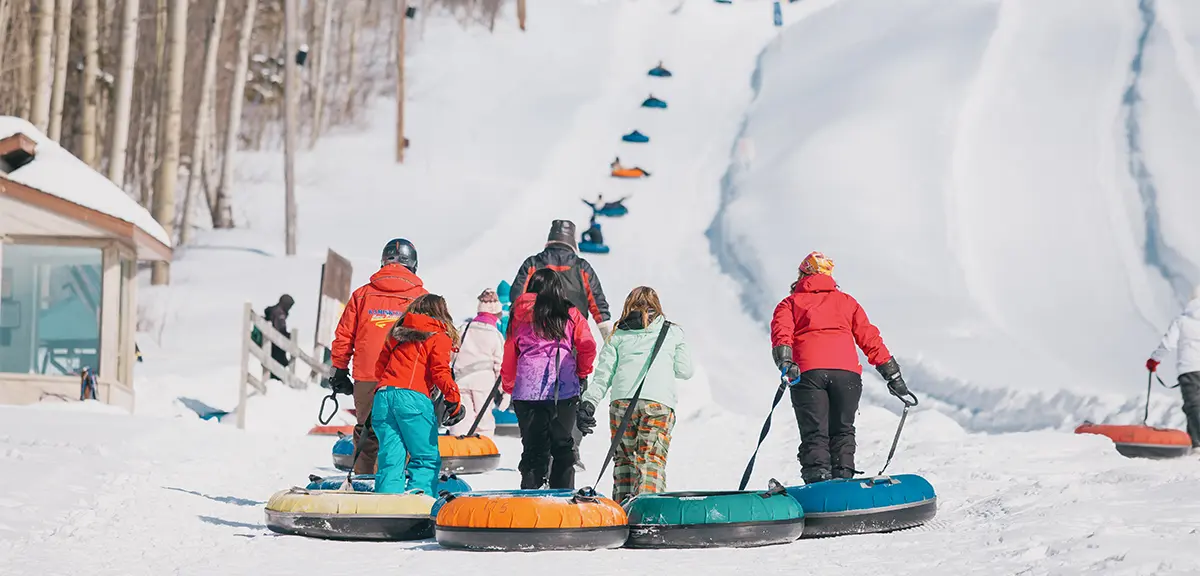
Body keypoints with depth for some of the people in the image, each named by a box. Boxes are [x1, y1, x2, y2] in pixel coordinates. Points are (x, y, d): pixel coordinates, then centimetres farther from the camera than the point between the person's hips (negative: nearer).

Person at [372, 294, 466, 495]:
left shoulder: (397, 333, 23)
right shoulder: (439, 337, 7)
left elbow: (379, 367, 23)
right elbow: (440, 372, -5)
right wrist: (453, 398, -1)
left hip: (382, 396, 5)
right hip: (413, 397, -5)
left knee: (390, 459, 7)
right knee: (427, 458, 2)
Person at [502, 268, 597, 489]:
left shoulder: (520, 315, 10)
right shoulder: (570, 314, 6)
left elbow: (510, 353, 13)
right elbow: (587, 347, 0)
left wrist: (509, 387, 23)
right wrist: (582, 374, 17)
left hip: (527, 390, 1)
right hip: (564, 389, -1)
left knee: (533, 448, 5)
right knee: (562, 446, 10)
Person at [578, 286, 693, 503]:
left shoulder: (619, 335, 16)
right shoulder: (672, 333, 17)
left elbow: (603, 374, 9)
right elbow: (685, 370, 19)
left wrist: (588, 403, 8)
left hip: (622, 401, 1)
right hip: (659, 402, -1)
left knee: (624, 457, 13)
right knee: (652, 458, -6)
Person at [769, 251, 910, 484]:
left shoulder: (790, 303, 21)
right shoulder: (846, 301, 26)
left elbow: (781, 333, 0)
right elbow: (870, 338, 20)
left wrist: (784, 363, -15)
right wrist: (893, 375, 20)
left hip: (808, 372, -1)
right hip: (847, 372, 1)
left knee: (814, 434, -2)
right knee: (842, 431, 13)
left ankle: (817, 482, -20)